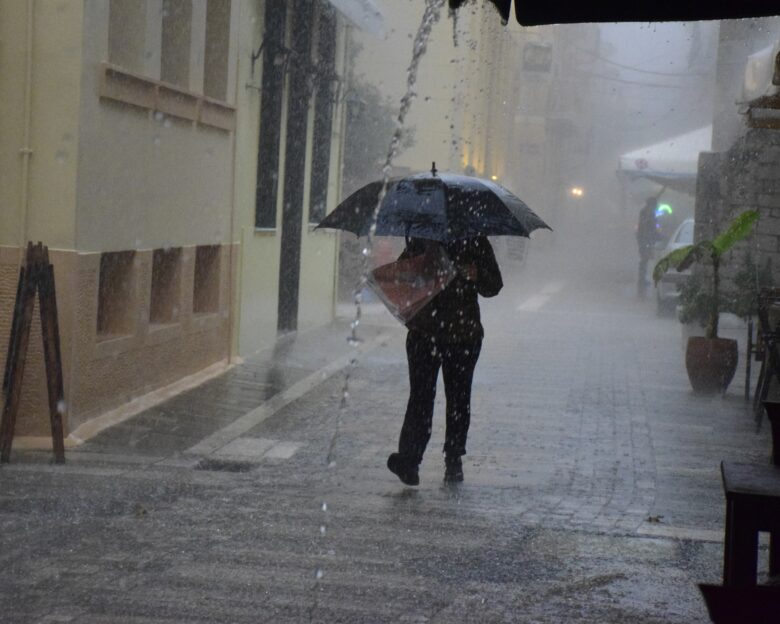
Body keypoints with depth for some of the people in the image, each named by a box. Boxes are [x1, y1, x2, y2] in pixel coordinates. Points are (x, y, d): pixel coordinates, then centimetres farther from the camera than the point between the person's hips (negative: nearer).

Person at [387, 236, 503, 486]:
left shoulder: (475, 243, 7)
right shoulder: (421, 239, 7)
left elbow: (494, 285, 7)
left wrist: (477, 276, -16)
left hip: (464, 335, 1)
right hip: (424, 332, -1)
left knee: (459, 398, 7)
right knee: (421, 394, -10)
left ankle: (454, 459, 19)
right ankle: (409, 458, -13)